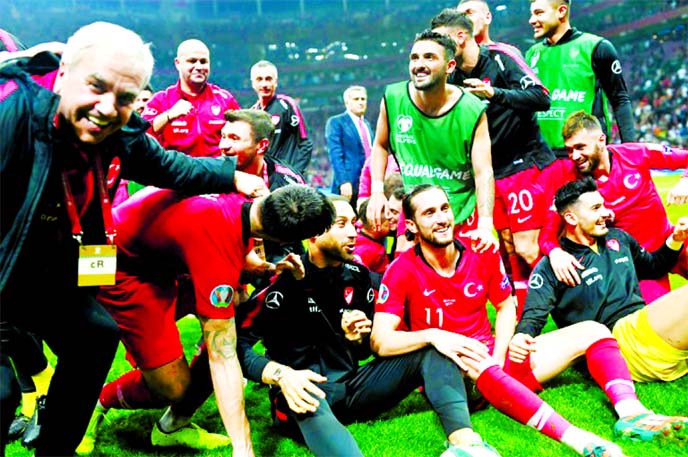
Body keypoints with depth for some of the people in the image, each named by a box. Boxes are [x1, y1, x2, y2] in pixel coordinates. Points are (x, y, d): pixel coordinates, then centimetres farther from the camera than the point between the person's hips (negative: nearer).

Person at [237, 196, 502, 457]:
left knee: (431, 352, -8)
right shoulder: (286, 280, -11)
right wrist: (281, 375, -32)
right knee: (308, 401, -42)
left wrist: (355, 338, -8)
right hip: (306, 391, -6)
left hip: (351, 385, 6)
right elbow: (236, 344, -18)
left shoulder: (358, 276, 6)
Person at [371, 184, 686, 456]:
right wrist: (432, 336, -36)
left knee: (592, 331, -4)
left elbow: (506, 307, 12)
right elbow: (379, 341, -19)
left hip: (495, 359, 6)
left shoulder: (482, 254, 1)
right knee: (477, 363, -43)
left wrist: (498, 357, -6)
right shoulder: (402, 271, -12)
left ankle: (631, 415, -28)